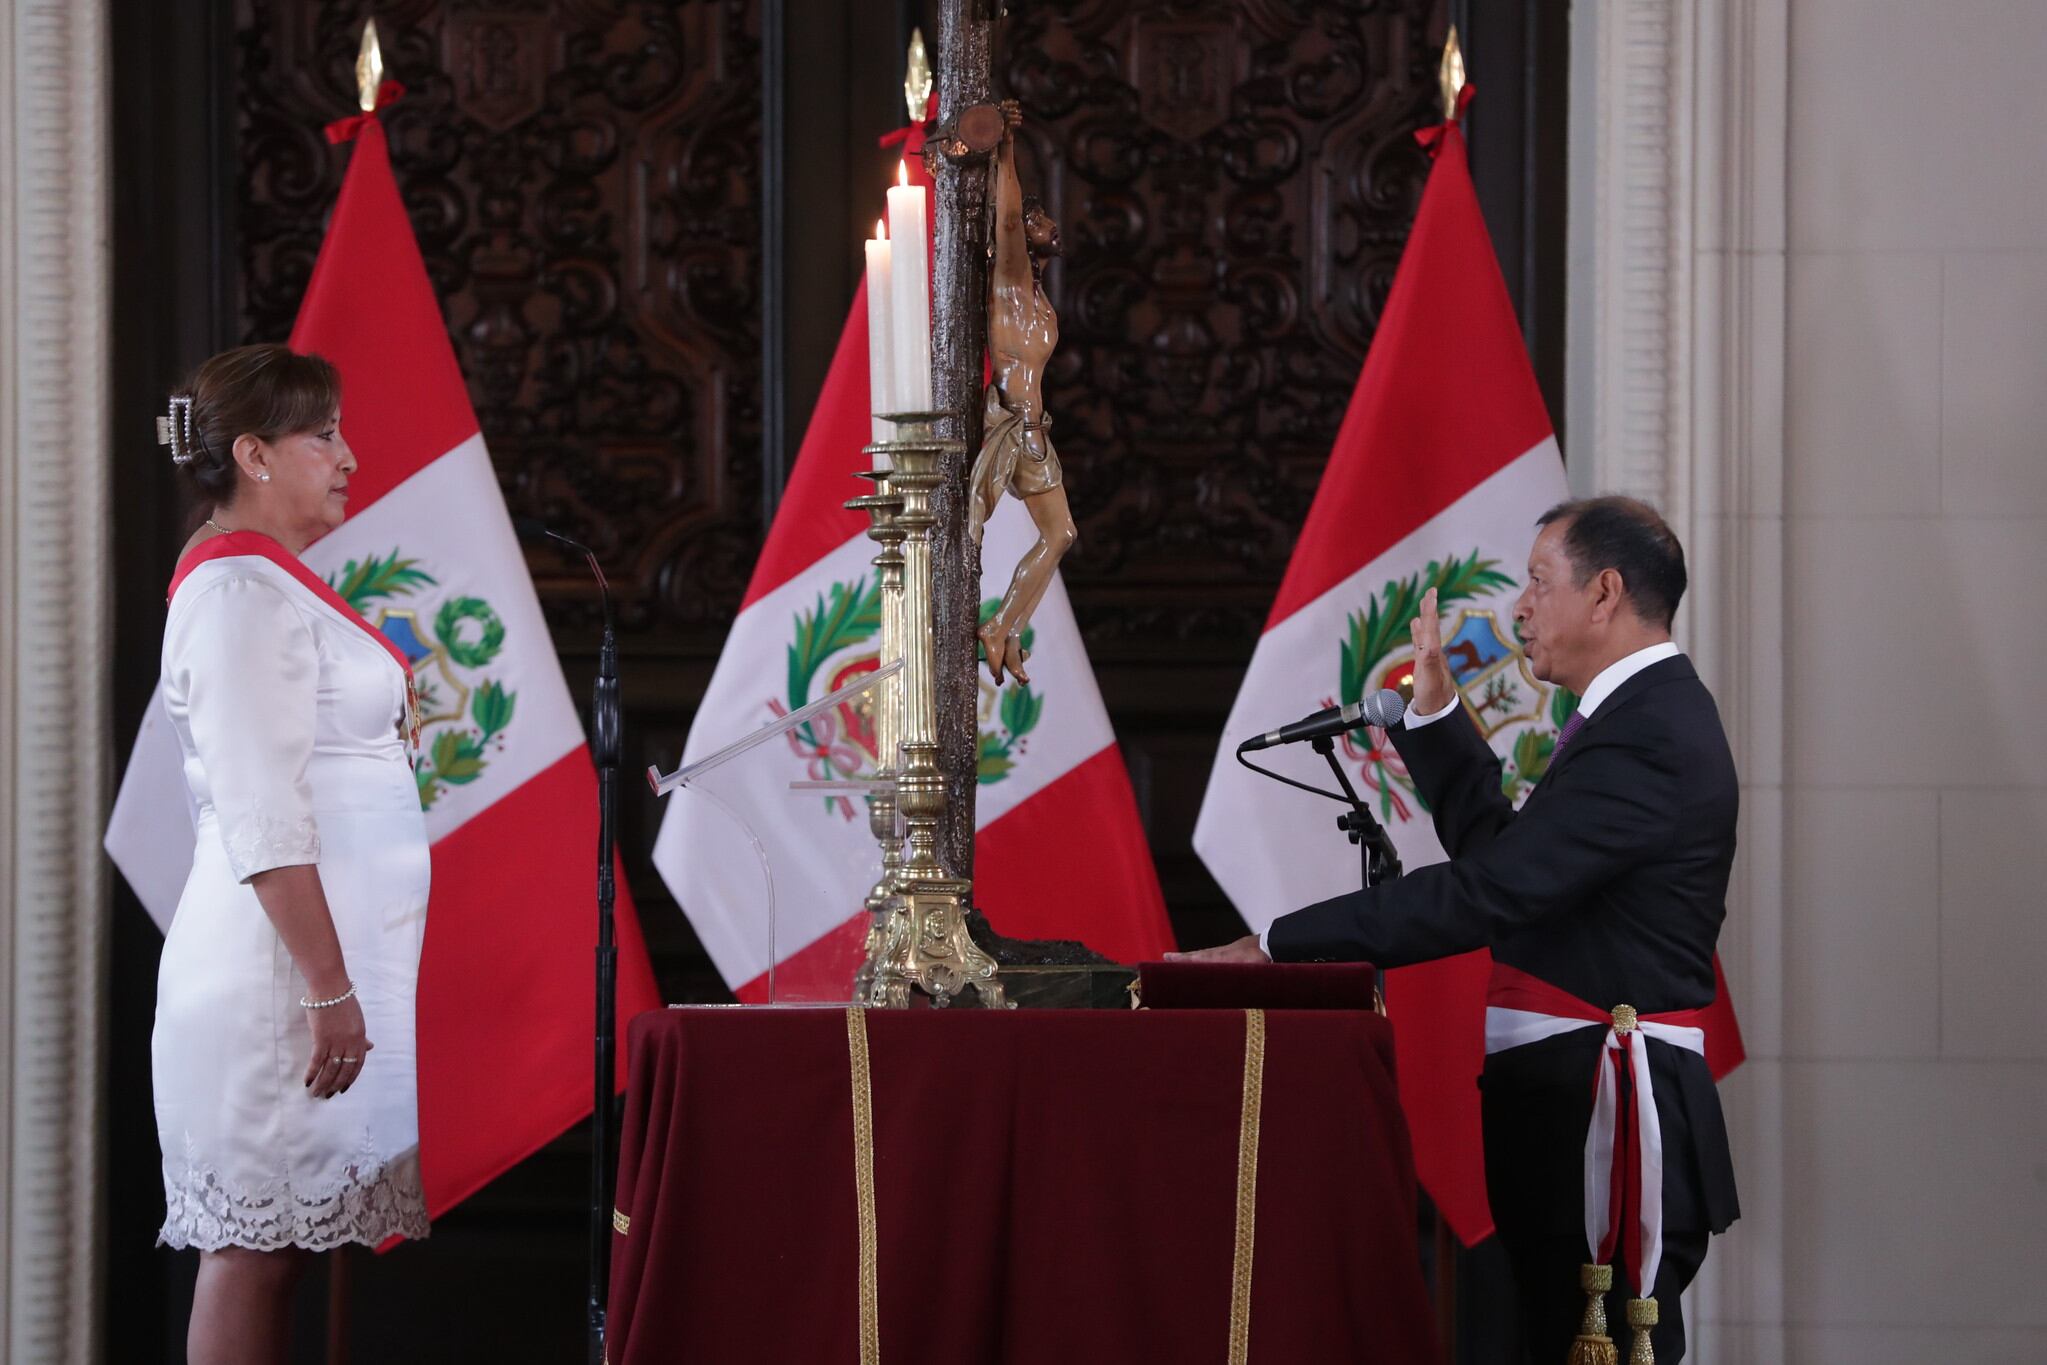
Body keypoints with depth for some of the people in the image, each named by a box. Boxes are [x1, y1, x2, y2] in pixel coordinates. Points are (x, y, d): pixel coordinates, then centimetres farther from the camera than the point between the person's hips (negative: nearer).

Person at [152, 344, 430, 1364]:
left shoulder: (265, 582, 18)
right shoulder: (245, 591, -13)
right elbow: (264, 822, -20)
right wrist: (330, 990, -22)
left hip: (332, 949, 10)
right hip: (292, 959, -10)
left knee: (276, 1240, 8)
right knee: (257, 1243, -8)